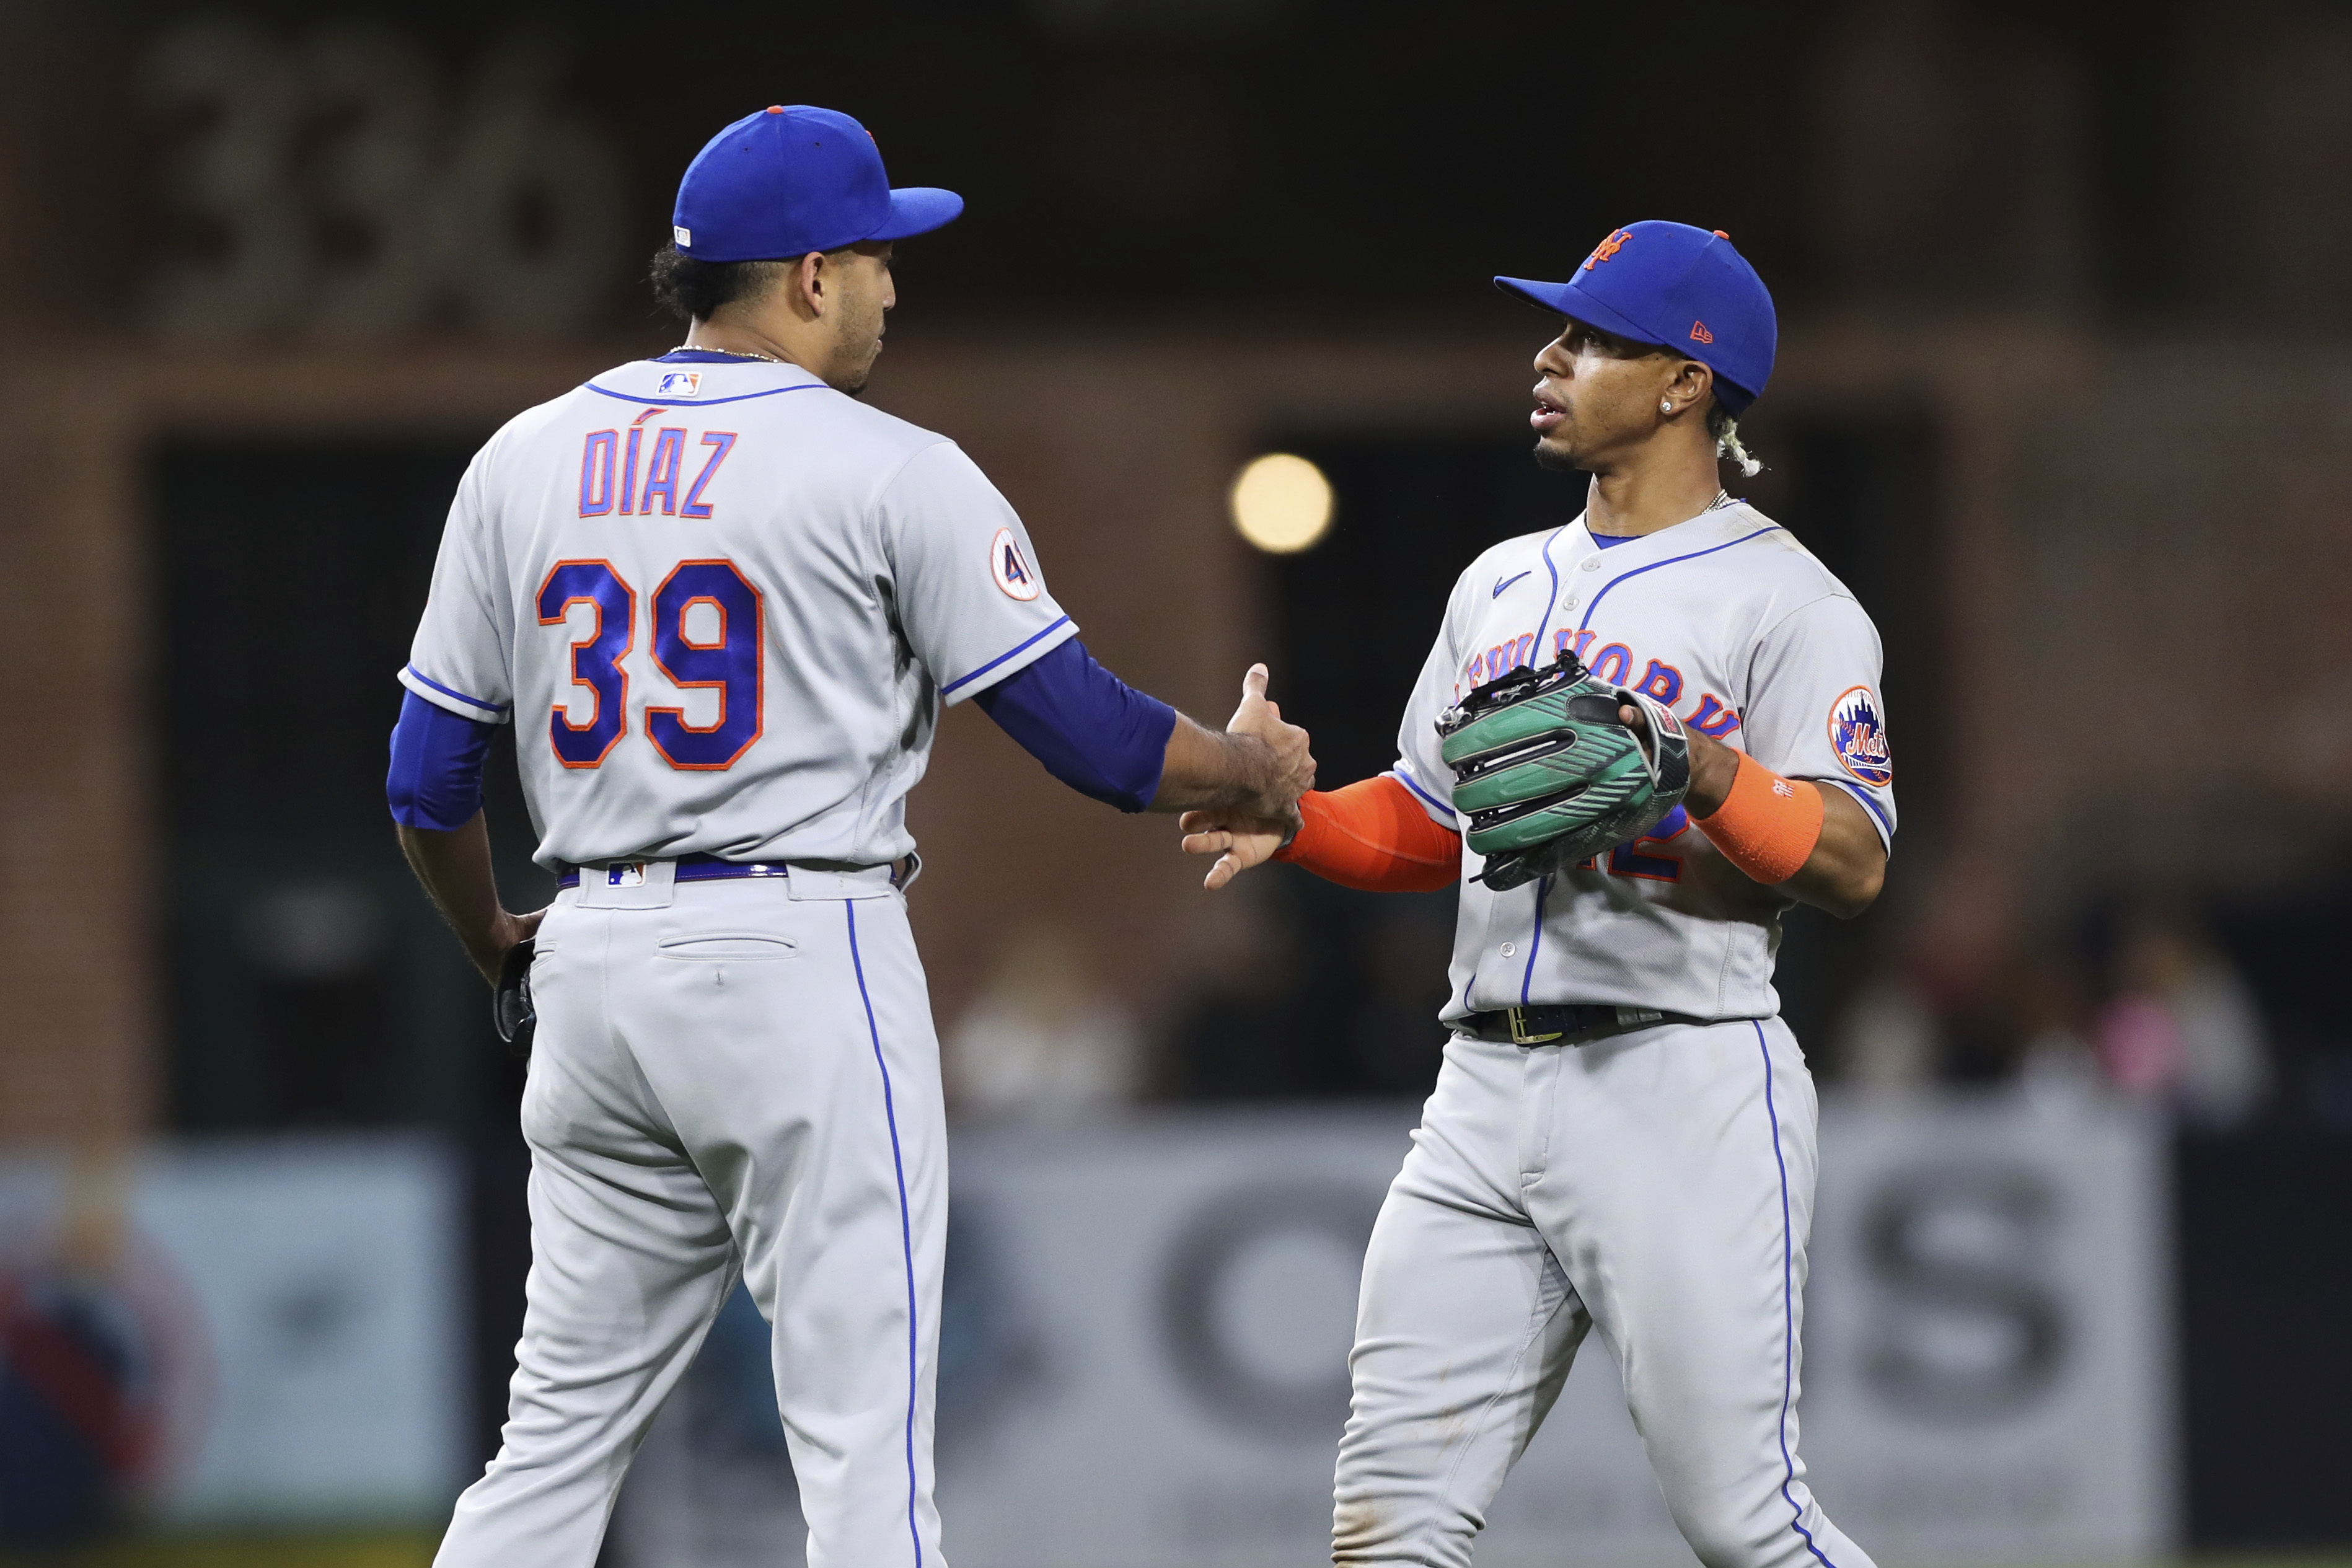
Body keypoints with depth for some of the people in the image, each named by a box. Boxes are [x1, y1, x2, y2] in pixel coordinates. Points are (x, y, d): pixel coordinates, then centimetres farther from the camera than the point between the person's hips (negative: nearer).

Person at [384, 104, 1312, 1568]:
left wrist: (496, 945, 31)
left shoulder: (525, 460, 9)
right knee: (864, 1437, -4)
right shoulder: (891, 472, -6)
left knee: (563, 1431, 11)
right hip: (807, 954, -6)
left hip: (597, 962, 6)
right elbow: (1089, 734, -5)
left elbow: (429, 777, 12)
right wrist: (1254, 765, 15)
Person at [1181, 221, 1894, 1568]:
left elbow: (1856, 865, -12)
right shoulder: (1503, 586, 20)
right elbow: (1433, 822, 27)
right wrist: (1296, 825, 9)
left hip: (1682, 1091, -7)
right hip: (1489, 1090, 7)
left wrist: (1711, 780, -28)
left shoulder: (1784, 600, -3)